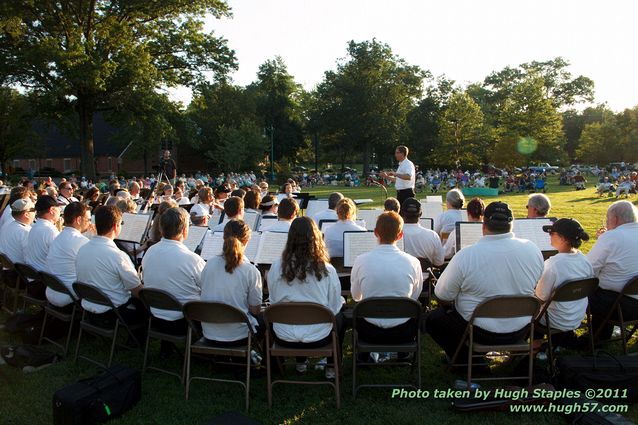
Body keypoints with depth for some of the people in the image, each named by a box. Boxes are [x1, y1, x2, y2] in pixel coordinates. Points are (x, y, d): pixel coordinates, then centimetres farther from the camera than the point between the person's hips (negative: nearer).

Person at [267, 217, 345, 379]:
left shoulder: (276, 267, -14)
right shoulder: (327, 270, -18)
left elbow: (273, 301, -1)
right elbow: (334, 308, -8)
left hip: (284, 338, 2)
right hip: (318, 338, -1)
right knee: (340, 317, 29)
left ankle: (300, 363, 40)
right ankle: (332, 368, 35)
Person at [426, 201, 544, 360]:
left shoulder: (465, 256, -23)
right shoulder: (533, 249, -10)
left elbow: (442, 295, -13)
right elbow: (535, 286, 8)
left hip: (482, 332, -5)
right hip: (521, 331, 5)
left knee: (433, 319, 15)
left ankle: (466, 360, 12)